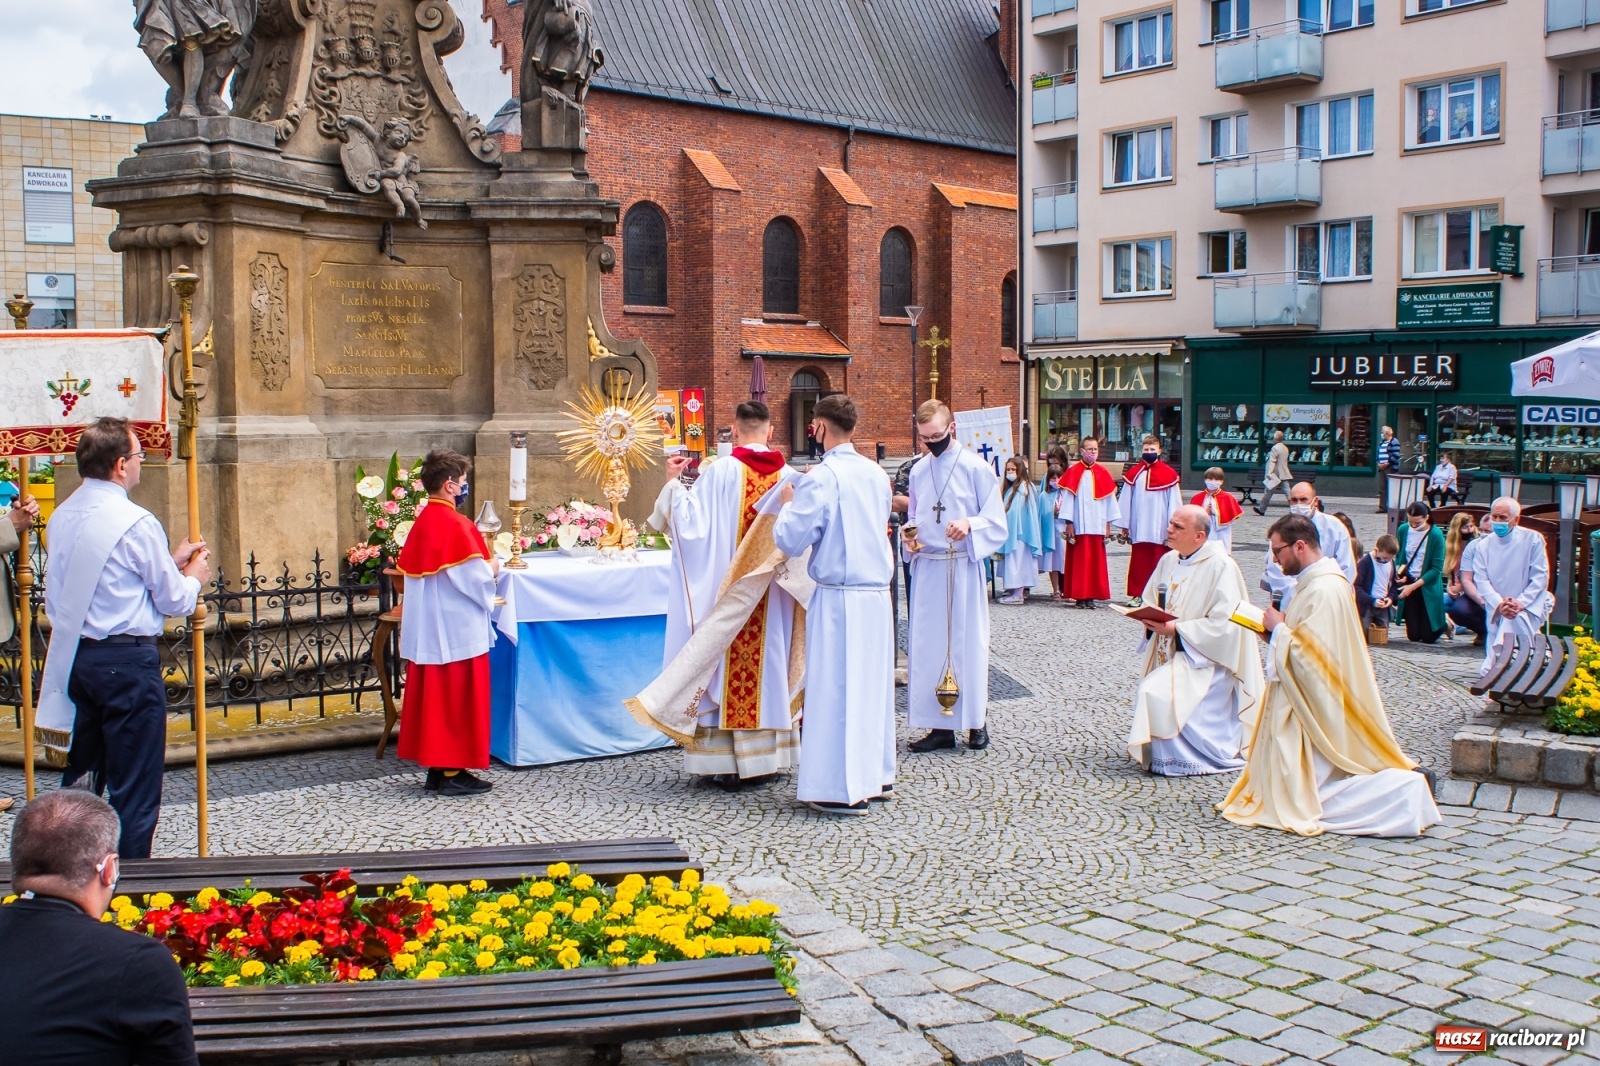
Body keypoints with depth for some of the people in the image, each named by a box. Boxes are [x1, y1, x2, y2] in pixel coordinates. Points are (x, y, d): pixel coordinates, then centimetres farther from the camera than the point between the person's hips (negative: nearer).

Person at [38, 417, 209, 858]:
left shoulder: (62, 518, 6)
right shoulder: (136, 523, -16)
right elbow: (175, 602, -8)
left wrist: (170, 561, 21)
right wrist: (194, 577, 13)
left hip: (73, 657, 8)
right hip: (127, 661, -7)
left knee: (80, 776, 18)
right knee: (135, 789, 2)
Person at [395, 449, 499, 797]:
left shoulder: (422, 522, 8)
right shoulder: (457, 524, -17)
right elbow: (476, 578, -21)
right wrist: (492, 568, 1)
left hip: (426, 630, 8)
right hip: (458, 630, -8)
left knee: (432, 696, 12)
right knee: (458, 700, 0)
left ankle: (435, 768, 18)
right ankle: (453, 773, 5)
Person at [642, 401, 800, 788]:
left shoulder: (721, 472, -12)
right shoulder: (788, 476, -1)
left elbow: (691, 520, -14)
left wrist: (673, 483, -4)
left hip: (729, 591, -3)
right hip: (774, 596, 3)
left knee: (728, 664, 4)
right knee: (768, 662, 12)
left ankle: (726, 762, 6)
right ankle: (768, 755, 18)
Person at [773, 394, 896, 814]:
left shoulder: (821, 478, -13)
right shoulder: (876, 473, 8)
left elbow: (790, 540, -13)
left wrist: (788, 502, 6)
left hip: (839, 597, -7)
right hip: (877, 594, 7)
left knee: (836, 687, 0)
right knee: (872, 683, 16)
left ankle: (844, 789, 3)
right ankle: (877, 774, 26)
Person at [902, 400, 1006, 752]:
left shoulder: (976, 468, -5)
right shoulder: (919, 470, 11)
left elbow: (997, 522, -6)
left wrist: (969, 525, -25)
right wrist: (908, 533, -1)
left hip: (963, 568, -5)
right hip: (927, 568, 5)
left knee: (967, 641, 1)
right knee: (928, 644, 4)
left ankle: (976, 721, 14)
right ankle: (940, 725, 11)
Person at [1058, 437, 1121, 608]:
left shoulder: (1103, 474, 8)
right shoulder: (1073, 472, -1)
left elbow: (1110, 499, 10)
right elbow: (1068, 498, -2)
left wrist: (1108, 523, 6)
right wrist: (1068, 523, -6)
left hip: (1097, 526, 3)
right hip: (1079, 526, -3)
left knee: (1096, 561, 2)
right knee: (1079, 561, -2)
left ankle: (1091, 596, 7)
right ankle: (1080, 596, 3)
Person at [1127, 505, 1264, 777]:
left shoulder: (1221, 566, -15)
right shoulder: (1168, 561, 8)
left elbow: (1224, 624, -20)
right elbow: (1150, 603, 18)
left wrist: (1176, 629, -21)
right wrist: (1150, 619, -5)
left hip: (1203, 660, -8)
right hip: (1167, 656, 8)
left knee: (1157, 692, -24)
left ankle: (1177, 759, -4)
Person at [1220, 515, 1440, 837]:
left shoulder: (1323, 591, -21)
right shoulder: (1318, 583, 12)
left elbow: (1307, 657, -26)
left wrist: (1278, 629, -11)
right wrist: (1278, 631, 4)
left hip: (1317, 712, -11)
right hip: (1309, 706, 11)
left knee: (1307, 799, -8)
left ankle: (1408, 791, -8)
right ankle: (1400, 784, 11)